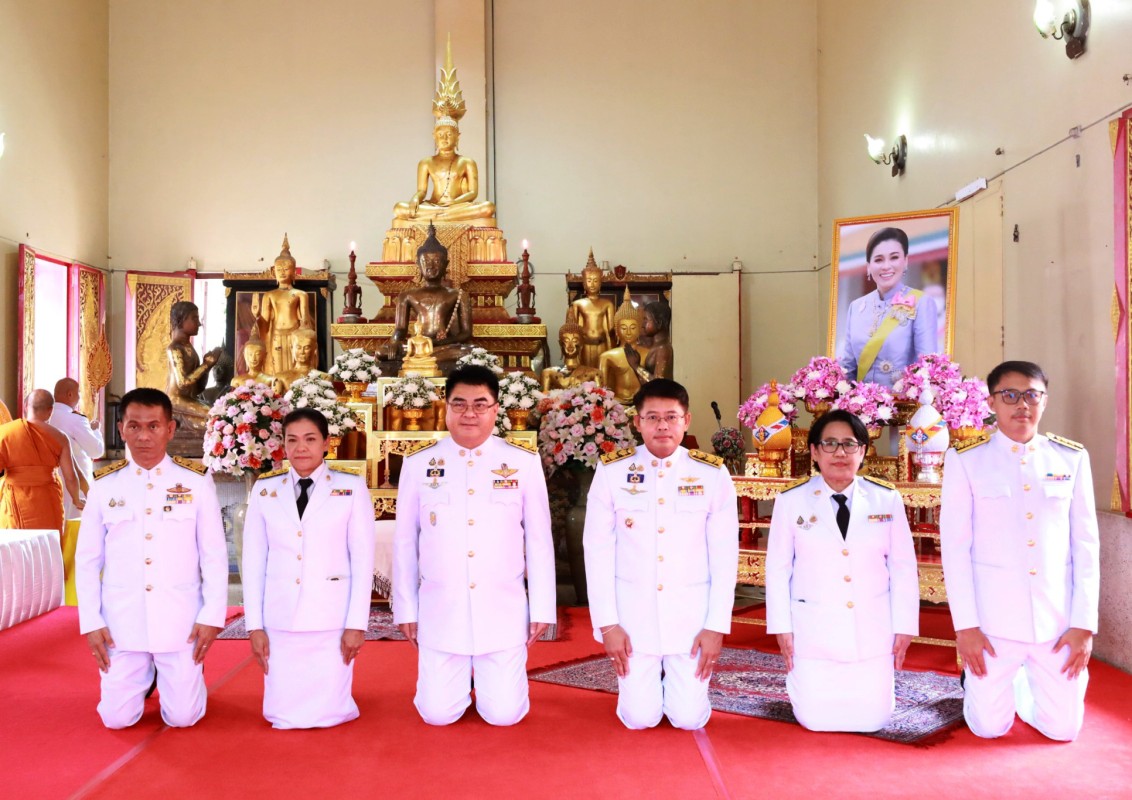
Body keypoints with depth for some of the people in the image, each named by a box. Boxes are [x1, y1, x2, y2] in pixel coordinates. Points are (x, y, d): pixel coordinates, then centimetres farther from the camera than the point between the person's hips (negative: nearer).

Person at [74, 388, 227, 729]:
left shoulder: (196, 481, -4)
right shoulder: (105, 485, 1)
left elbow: (214, 555, -2)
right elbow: (87, 559, 5)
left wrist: (212, 616, -6)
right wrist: (91, 622, 0)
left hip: (181, 620, -1)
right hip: (122, 621, 2)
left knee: (182, 717, 3)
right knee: (117, 718, 6)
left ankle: (181, 675, 35)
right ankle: (145, 675, 37)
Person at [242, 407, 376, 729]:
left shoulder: (351, 487, -2)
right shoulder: (264, 489, 5)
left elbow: (363, 558, -3)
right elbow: (254, 561, 5)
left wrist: (356, 623, -6)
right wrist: (255, 625, 1)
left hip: (332, 619, -2)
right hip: (280, 621, 2)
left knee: (327, 715, 0)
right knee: (282, 717, 4)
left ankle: (336, 689, 30)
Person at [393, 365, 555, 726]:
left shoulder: (523, 461, -3)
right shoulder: (419, 463, -1)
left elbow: (538, 539, 1)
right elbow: (405, 541, 5)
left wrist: (542, 608, 1)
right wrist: (405, 609, 5)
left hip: (503, 611, 0)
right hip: (440, 611, 1)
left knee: (503, 714, 0)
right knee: (437, 714, 3)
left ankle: (495, 679, 34)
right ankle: (459, 679, 36)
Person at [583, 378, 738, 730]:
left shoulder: (713, 474, -6)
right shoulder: (611, 471, -7)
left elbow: (725, 554, -3)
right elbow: (598, 549, -5)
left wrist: (716, 626, -6)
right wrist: (607, 623, -8)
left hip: (691, 611, 0)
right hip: (633, 610, 0)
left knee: (688, 718, 2)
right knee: (639, 718, 2)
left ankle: (678, 681, 36)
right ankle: (646, 680, 36)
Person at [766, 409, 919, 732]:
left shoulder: (887, 499, -2)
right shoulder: (791, 500, -5)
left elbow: (903, 567, 2)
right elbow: (778, 569, -1)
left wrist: (904, 627, 1)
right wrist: (782, 628, -2)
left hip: (872, 631, 1)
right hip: (813, 630, -1)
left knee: (870, 719, 2)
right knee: (817, 719, -1)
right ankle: (798, 679, 32)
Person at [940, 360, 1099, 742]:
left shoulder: (1072, 459, 3)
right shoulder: (965, 460, -5)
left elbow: (1086, 545, 3)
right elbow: (955, 546, -6)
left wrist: (1085, 623, -2)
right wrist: (965, 624, -9)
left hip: (1058, 617, 2)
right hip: (993, 615, -2)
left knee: (1062, 728, 7)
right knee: (989, 727, 3)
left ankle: (1021, 684, 37)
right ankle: (977, 678, 35)